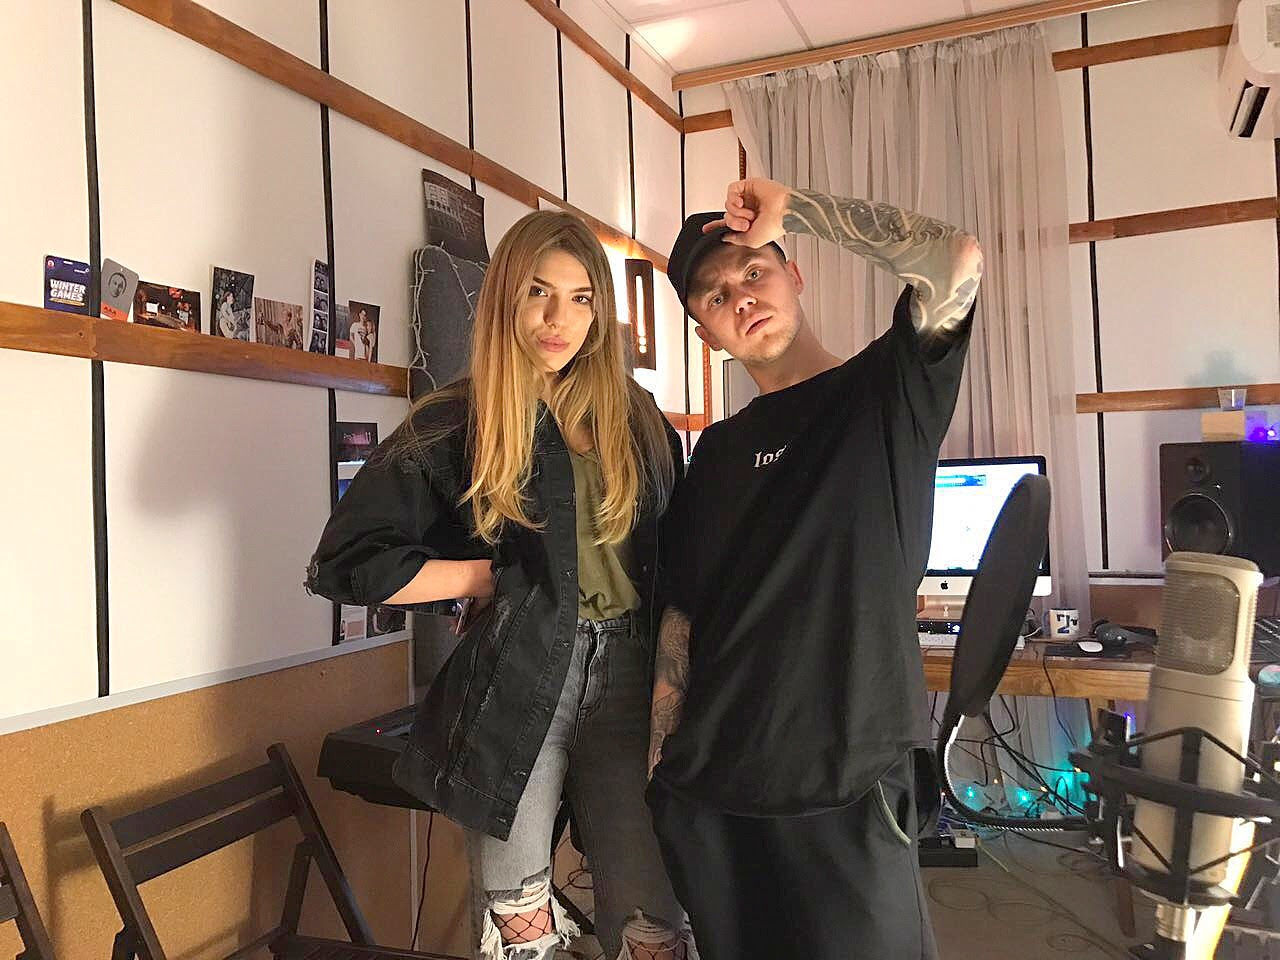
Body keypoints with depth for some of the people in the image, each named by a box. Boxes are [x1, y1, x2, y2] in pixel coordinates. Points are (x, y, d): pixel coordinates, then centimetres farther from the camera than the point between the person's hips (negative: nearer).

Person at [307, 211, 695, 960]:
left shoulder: (636, 417, 9)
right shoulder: (457, 423, -3)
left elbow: (675, 553, 13)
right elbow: (349, 563, -7)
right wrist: (498, 575, -6)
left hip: (629, 677, 3)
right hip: (518, 683, -2)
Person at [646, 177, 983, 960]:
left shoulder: (891, 393, 0)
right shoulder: (719, 452, 11)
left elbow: (957, 261, -18)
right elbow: (682, 617, 11)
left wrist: (792, 207, -8)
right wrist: (658, 767, 7)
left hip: (847, 789, -4)